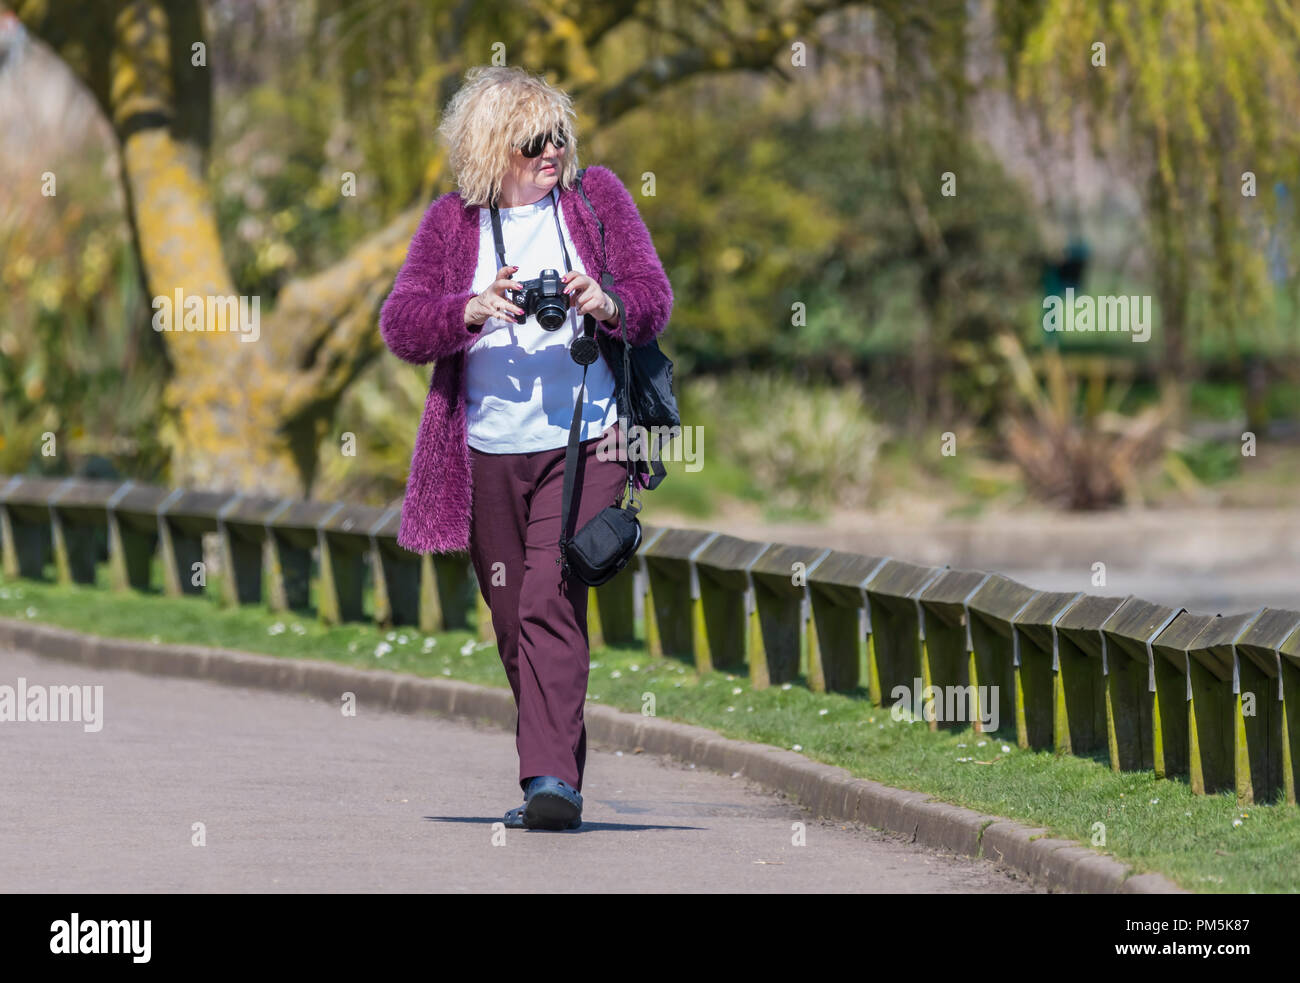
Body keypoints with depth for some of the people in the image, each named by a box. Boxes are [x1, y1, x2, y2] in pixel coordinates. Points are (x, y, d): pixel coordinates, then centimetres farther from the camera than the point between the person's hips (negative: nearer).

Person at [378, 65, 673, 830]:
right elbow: (400, 325, -1)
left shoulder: (596, 197, 8)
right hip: (489, 454, 3)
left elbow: (655, 297, 4)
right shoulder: (452, 222, 8)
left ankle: (554, 780, -25)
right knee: (515, 620, 7)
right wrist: (475, 310, -20)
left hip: (584, 444, -3)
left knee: (550, 601, -18)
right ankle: (554, 781, 19)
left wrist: (610, 304, -19)